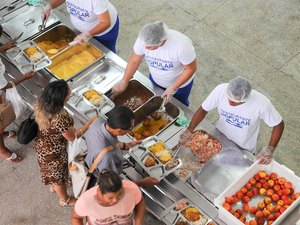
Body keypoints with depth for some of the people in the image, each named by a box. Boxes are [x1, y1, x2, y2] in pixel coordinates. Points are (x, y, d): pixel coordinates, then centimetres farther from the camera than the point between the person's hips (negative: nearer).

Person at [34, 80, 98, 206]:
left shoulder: (41, 104, -21)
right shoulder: (60, 119, -44)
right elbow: (72, 137, -24)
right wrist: (90, 122, -16)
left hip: (42, 145, 7)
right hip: (53, 153, -6)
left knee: (52, 172, 36)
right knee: (58, 175, 24)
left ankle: (53, 186, 67)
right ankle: (64, 200, 52)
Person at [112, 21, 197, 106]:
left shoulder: (182, 45, -41)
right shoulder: (144, 39, -30)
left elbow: (191, 68, -27)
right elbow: (134, 61, -14)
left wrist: (173, 88, -29)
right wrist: (124, 82, -18)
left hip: (180, 82, -3)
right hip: (155, 80, 3)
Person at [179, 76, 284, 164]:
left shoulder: (261, 103, -37)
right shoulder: (221, 90, -32)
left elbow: (278, 124, -21)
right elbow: (203, 109, -17)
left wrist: (270, 150, -31)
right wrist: (189, 130, -29)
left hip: (244, 149, -2)